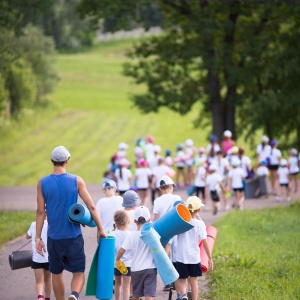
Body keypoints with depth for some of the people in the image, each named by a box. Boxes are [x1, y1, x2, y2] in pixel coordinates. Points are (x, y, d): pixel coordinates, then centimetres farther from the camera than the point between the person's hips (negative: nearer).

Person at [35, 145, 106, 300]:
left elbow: (40, 211, -3)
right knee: (78, 272, 6)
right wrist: (100, 229, 3)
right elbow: (91, 207, -7)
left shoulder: (43, 183, -4)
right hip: (74, 236, -1)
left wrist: (38, 238, 2)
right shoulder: (76, 181, -7)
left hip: (54, 237, 1)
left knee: (56, 273, 17)